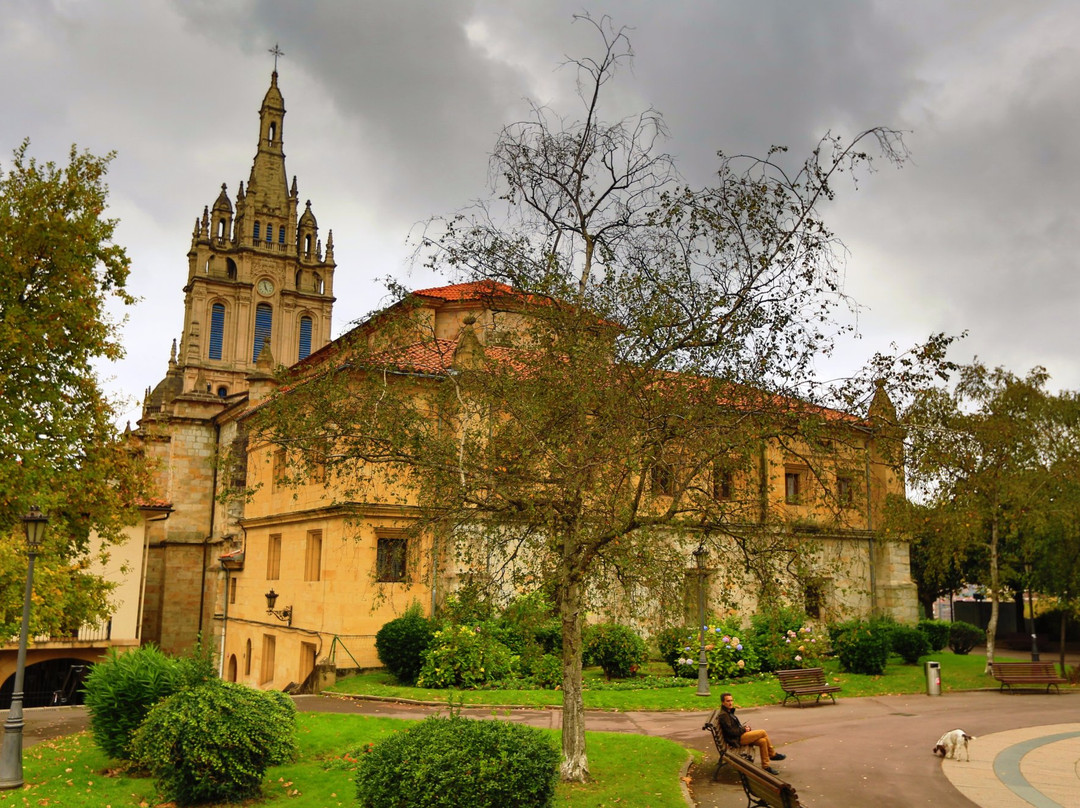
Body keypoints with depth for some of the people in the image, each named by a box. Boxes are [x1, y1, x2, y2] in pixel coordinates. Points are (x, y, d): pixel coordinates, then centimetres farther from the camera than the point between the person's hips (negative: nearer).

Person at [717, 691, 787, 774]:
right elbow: (731, 731, -21)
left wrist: (745, 727, 5)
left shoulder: (729, 712, 15)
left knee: (763, 741, -6)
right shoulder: (723, 715, -16)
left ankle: (766, 766, 3)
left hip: (740, 736, 10)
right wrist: (744, 729, -9)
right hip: (736, 740, -10)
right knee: (763, 732, -12)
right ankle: (772, 754, 5)